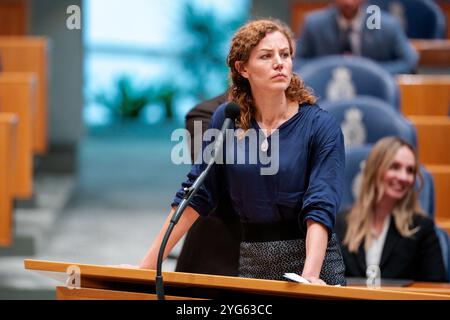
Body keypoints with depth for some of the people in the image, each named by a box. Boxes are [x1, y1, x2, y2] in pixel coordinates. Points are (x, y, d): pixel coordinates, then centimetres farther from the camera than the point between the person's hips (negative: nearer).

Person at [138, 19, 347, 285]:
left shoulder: (321, 126, -9)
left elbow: (320, 206, -18)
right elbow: (197, 194, 4)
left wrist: (309, 275, -32)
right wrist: (148, 264, 0)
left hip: (312, 261, -3)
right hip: (252, 262, 3)